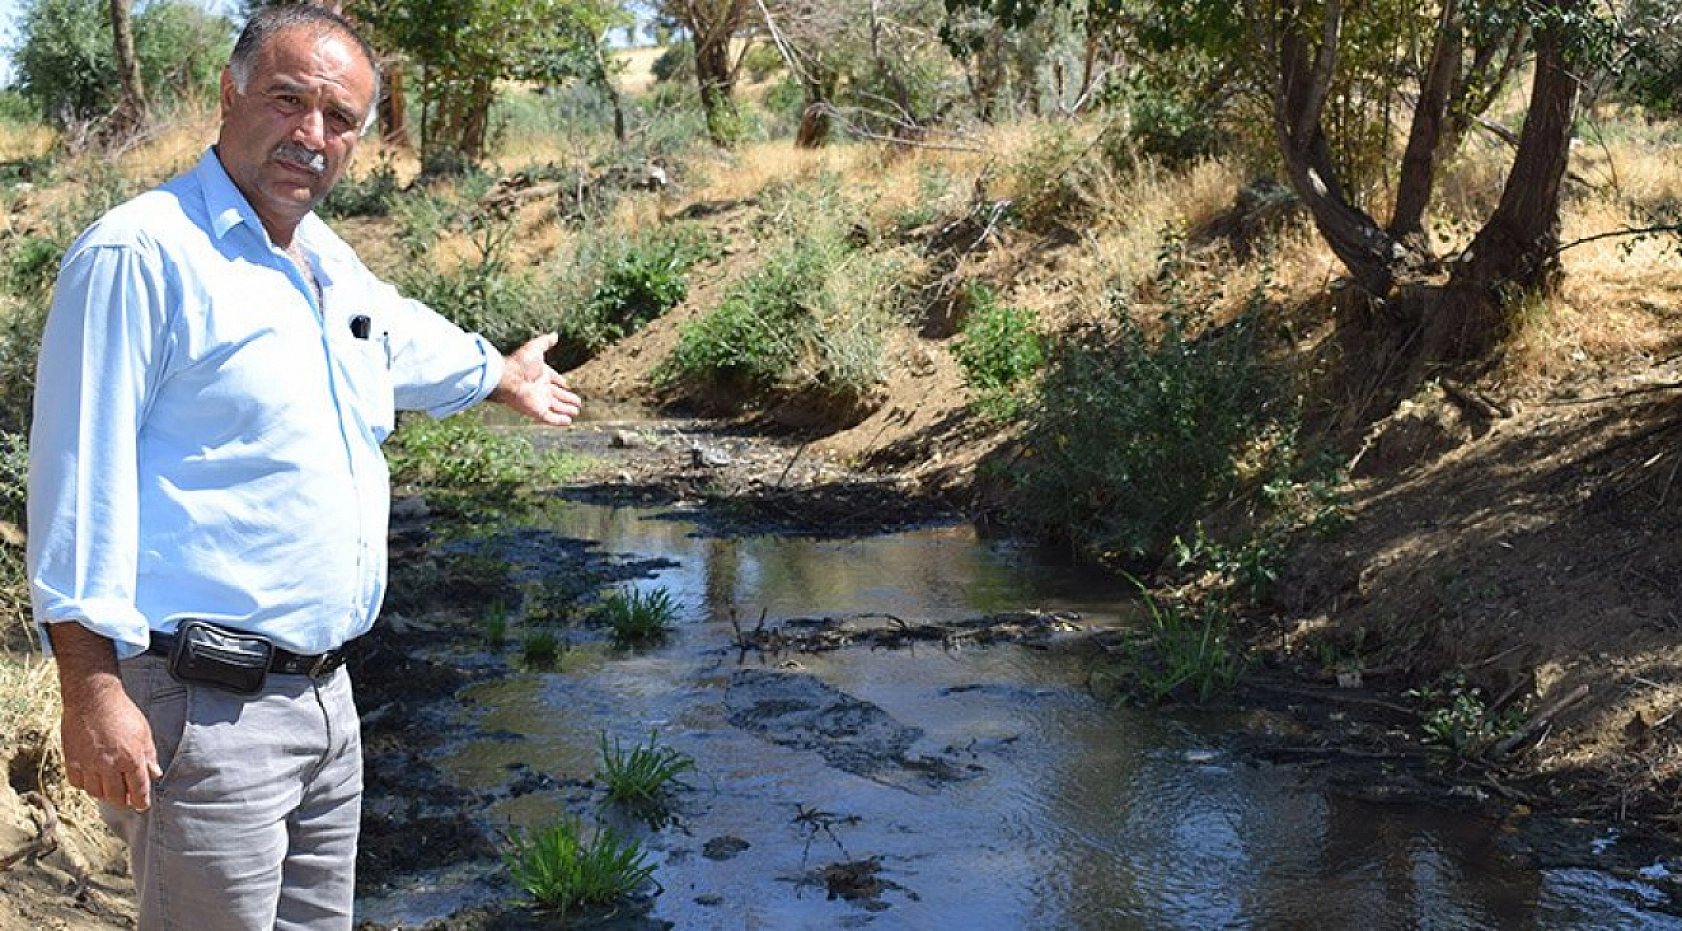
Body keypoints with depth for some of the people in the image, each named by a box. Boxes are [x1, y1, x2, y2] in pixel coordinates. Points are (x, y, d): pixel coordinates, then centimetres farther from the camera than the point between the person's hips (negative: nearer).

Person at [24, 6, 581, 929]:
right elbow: (77, 475, -17)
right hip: (204, 710, -9)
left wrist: (503, 375, 54)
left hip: (324, 693, 9)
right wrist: (92, 689, -21)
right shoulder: (141, 254, -13)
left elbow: (406, 339, 36)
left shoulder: (330, 265, 13)